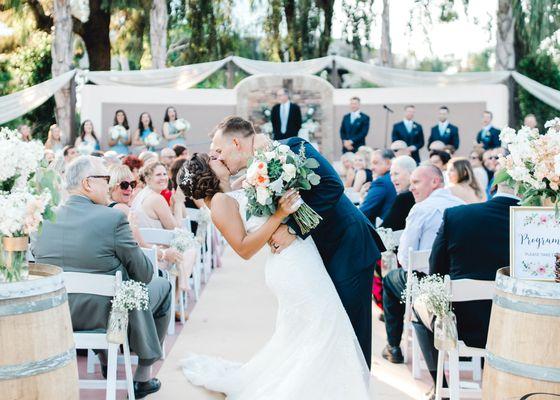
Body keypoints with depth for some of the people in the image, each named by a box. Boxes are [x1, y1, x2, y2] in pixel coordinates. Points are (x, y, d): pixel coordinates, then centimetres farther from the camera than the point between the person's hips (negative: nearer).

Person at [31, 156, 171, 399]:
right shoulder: (113, 218, -20)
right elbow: (143, 274, -13)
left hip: (54, 316, 5)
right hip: (107, 315, -5)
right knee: (162, 286, 22)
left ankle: (106, 361, 46)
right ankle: (143, 377, 25)